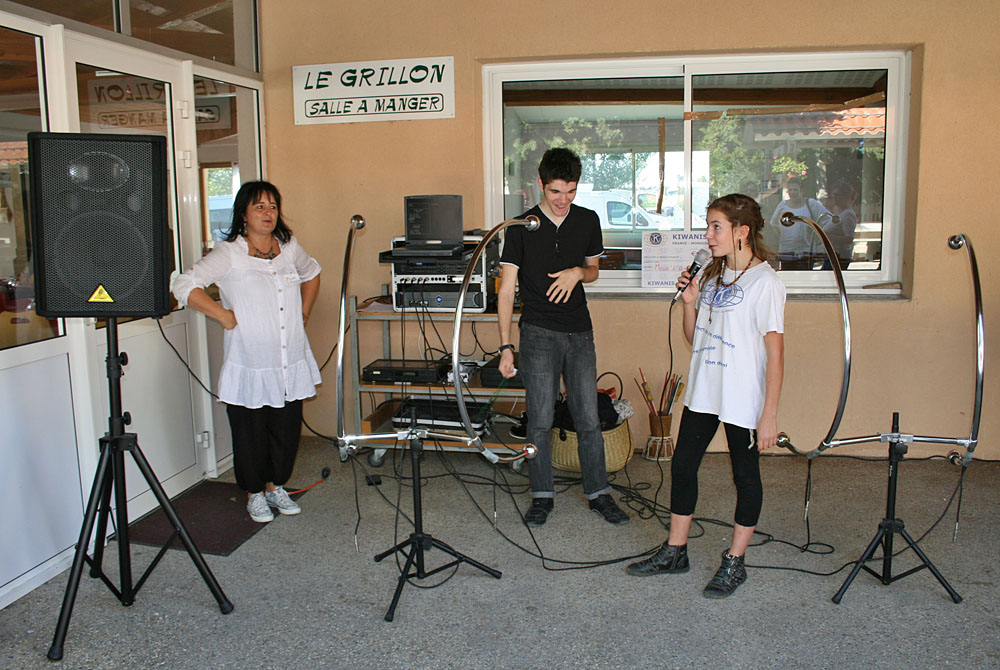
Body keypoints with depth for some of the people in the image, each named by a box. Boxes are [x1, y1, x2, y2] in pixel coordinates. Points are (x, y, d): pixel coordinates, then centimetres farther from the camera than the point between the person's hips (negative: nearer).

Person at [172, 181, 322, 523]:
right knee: (251, 433, 8)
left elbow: (312, 273, 27)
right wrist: (226, 317, -15)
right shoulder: (229, 254, -9)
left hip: (292, 366, 4)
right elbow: (185, 286, -15)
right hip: (249, 367, -4)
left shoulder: (289, 248, 7)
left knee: (287, 429, 12)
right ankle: (255, 494, 28)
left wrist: (303, 313, 15)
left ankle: (275, 485, 33)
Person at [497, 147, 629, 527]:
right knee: (540, 420, 0)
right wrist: (505, 346, -9)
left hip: (579, 332, 3)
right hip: (538, 332, -3)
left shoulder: (588, 221, 7)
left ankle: (598, 494, 19)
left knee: (588, 419, 5)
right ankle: (542, 496, 16)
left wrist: (578, 272, -6)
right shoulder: (522, 227, -3)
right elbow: (507, 289, -4)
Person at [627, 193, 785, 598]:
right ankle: (675, 552, 25)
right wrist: (689, 302, -4)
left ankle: (734, 563, 22)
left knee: (745, 475, 8)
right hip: (703, 393, 7)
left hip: (743, 400, -7)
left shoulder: (765, 283, -13)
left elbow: (775, 355, -14)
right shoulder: (712, 275, 9)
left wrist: (769, 415, -17)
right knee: (682, 465, 10)